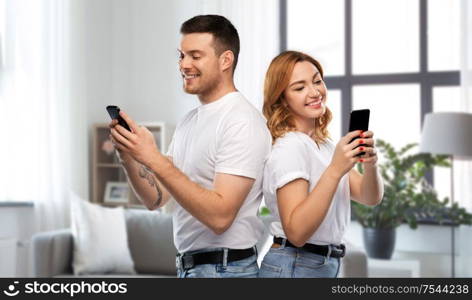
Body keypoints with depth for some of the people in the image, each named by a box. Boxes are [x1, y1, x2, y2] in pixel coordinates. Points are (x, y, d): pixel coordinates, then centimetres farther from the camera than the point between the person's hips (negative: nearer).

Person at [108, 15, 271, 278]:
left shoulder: (242, 122, -17)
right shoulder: (189, 121, 10)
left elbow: (220, 217, -25)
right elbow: (156, 199, 9)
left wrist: (154, 159, -27)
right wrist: (129, 158, -9)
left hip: (224, 268, -8)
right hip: (188, 265, 8)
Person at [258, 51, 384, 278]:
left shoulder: (325, 146, 10)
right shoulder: (290, 148, -16)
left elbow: (370, 198, 2)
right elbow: (296, 232, -25)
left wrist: (370, 164, -17)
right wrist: (335, 170, -31)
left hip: (325, 266, 8)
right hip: (293, 268, -8)